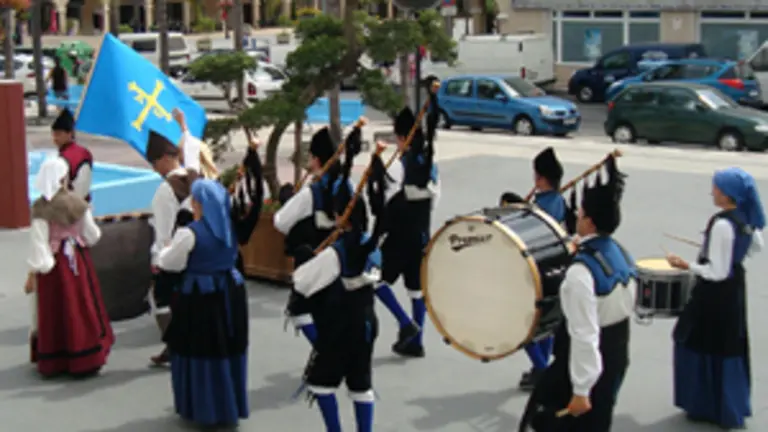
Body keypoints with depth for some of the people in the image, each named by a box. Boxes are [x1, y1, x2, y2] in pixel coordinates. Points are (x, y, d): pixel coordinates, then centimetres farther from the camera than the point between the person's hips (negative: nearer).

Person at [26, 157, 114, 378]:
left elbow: (39, 243, -14)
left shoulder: (41, 208, -14)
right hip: (78, 261, 2)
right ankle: (86, 358, 17)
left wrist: (32, 273, -7)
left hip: (53, 266, -2)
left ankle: (54, 361, 16)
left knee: (55, 312, 8)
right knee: (82, 308, 12)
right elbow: (91, 235, 1)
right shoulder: (78, 202, -6)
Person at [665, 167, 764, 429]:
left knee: (704, 345, 6)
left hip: (716, 292, -9)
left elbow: (717, 272, -25)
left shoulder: (722, 224, -26)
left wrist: (686, 266, -16)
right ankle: (732, 405, 32)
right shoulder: (746, 218, 0)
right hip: (735, 287, 9)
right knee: (730, 346, 19)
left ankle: (708, 406, 17)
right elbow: (757, 246, 20)